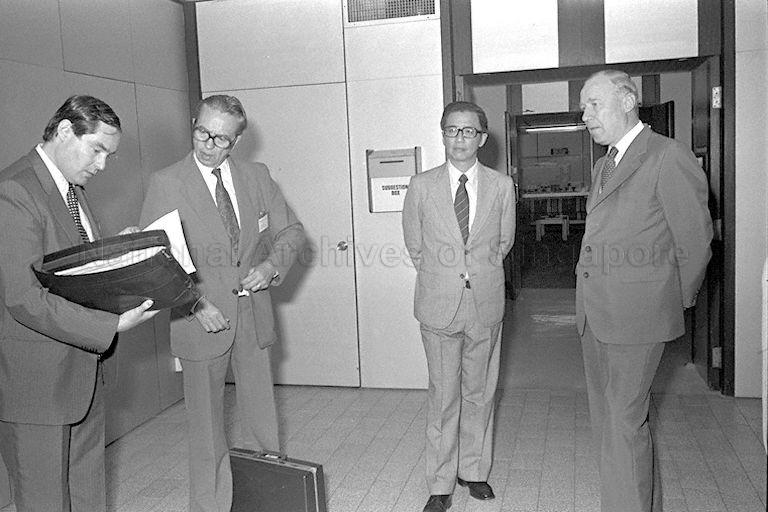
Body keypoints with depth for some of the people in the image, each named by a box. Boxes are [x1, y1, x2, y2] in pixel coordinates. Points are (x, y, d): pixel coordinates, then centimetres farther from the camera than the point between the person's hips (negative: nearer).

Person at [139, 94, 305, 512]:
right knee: (206, 429, 7)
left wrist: (272, 264, -10)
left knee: (262, 424, 13)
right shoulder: (165, 184, -6)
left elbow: (291, 230, 10)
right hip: (201, 321, -3)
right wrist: (196, 303, -20)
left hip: (253, 318, 3)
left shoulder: (256, 176, 5)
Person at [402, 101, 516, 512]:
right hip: (438, 304, -1)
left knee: (480, 392, 12)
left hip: (485, 302, 1)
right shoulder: (422, 186, -1)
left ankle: (474, 470, 29)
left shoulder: (501, 186, 1)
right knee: (443, 395, 3)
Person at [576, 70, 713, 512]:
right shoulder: (603, 165, 17)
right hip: (594, 312, 8)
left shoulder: (671, 157, -9)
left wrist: (678, 303, 4)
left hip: (637, 314, -8)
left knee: (626, 421, -3)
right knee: (605, 420, 14)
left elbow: (696, 242, -5)